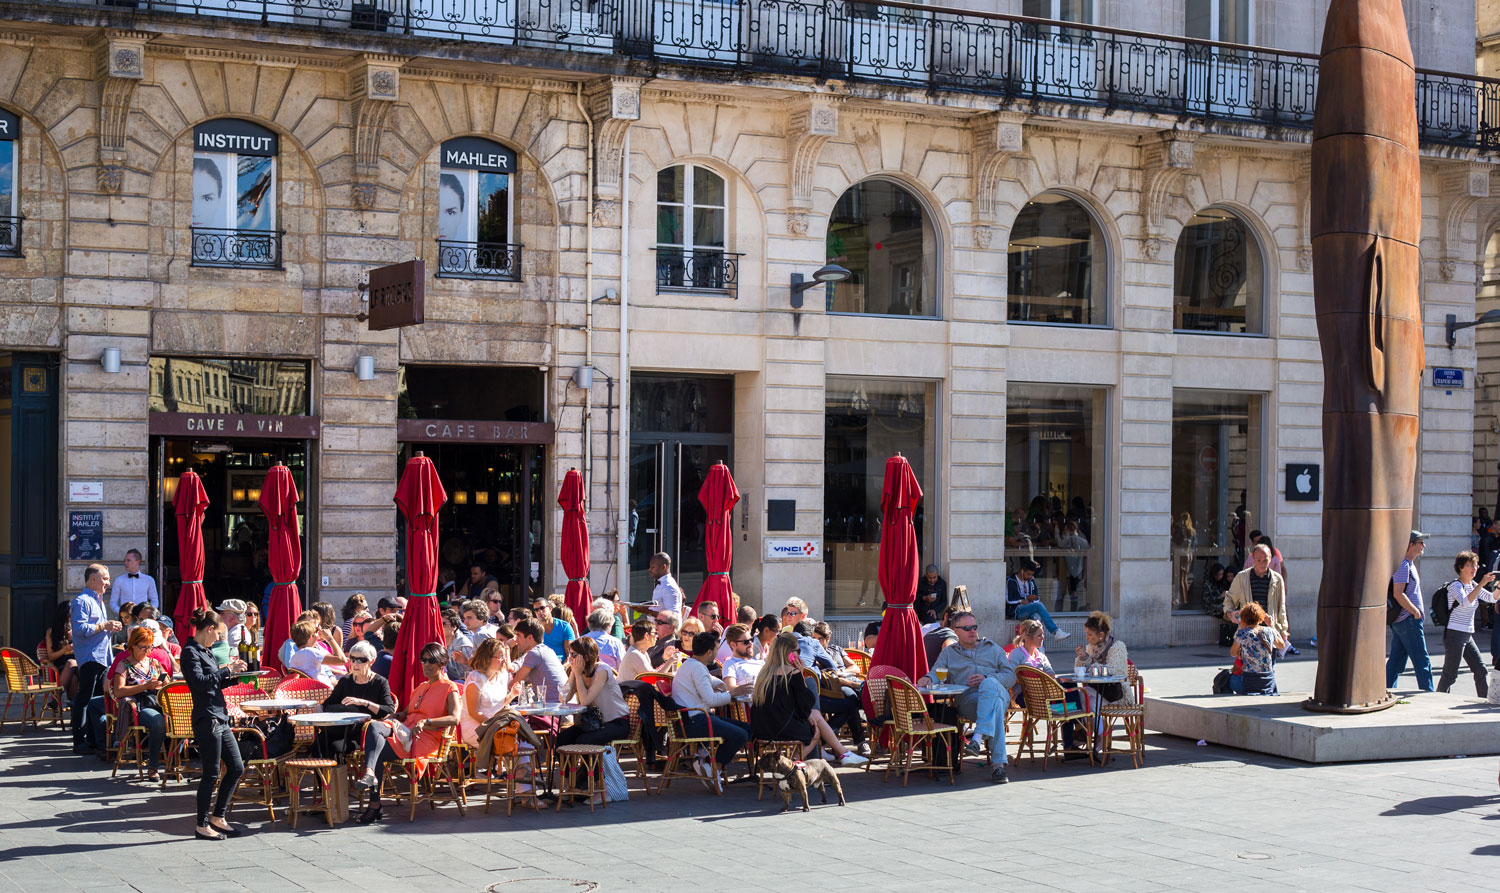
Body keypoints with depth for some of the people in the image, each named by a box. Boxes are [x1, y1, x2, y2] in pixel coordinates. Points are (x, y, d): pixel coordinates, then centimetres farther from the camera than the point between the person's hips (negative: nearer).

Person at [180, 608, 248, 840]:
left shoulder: (206, 651, 17)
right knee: (211, 773, -4)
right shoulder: (190, 652, -11)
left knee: (236, 767, 12)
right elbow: (200, 682, -23)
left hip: (220, 719, 10)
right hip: (206, 719, -10)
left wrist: (234, 676, 10)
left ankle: (217, 817, 22)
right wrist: (227, 670, -19)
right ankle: (202, 826, 5)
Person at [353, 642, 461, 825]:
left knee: (377, 752, -27)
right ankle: (370, 774, -40)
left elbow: (454, 719, -10)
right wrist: (393, 718, 9)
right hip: (406, 732, 7)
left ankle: (375, 805, -28)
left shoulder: (449, 688, 4)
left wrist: (426, 722, -20)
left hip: (425, 739, -7)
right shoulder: (421, 687, 31)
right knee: (374, 726, -26)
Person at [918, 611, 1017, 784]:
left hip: (998, 692, 1)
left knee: (989, 684, -39)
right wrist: (928, 678, -15)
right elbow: (936, 673, 12)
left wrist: (986, 678, -4)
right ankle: (999, 764, -47)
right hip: (966, 700, -1)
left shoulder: (993, 648, 27)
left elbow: (1011, 676, 16)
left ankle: (977, 738, -51)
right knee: (994, 705, -37)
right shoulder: (948, 653, 28)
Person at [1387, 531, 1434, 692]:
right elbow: (1398, 594, -23)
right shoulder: (1403, 565, -15)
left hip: (1399, 621, 10)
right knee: (1422, 662, -6)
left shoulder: (1409, 564, 18)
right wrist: (1416, 612, -17)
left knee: (1396, 660, 10)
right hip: (1408, 620, -10)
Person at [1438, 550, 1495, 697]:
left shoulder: (1473, 585, 14)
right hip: (1454, 635, -8)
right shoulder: (1455, 586, -11)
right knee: (1450, 674, -5)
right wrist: (1482, 584, -34)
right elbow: (1466, 602, -29)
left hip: (1467, 636, 8)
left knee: (1481, 671, 7)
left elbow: (1492, 598, 11)